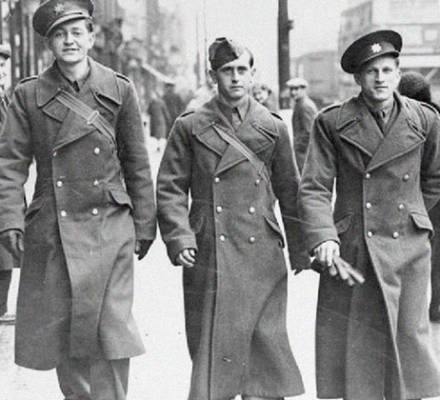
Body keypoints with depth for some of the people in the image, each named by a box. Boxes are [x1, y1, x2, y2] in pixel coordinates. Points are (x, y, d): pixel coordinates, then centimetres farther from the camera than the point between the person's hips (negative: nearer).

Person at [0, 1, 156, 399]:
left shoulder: (119, 90, 4)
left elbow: (137, 164, 8)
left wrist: (144, 226, 7)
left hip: (108, 229, -1)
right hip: (51, 231, 1)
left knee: (110, 328, -6)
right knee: (60, 331, 7)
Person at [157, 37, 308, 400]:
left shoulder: (273, 129, 7)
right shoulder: (190, 127, 3)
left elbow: (290, 193, 12)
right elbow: (170, 188, 4)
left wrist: (301, 250, 10)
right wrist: (180, 239, -9)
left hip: (262, 257, 1)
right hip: (210, 257, -1)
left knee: (265, 338, 2)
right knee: (213, 340, -1)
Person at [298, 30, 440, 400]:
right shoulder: (333, 123, -3)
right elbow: (314, 187, -7)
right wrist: (322, 237, -20)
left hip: (407, 248, 1)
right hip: (351, 250, -1)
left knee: (409, 333, 5)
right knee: (352, 340, 2)